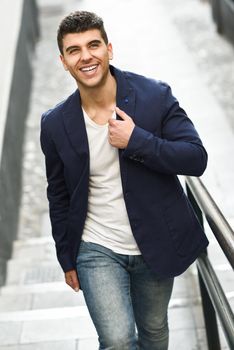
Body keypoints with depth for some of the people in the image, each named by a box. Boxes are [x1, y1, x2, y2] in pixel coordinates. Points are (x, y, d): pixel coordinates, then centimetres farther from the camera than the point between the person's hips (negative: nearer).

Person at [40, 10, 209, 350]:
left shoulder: (155, 95, -12)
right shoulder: (55, 124, -7)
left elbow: (196, 159, -14)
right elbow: (59, 197, 4)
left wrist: (136, 141, -25)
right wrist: (67, 259, 8)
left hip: (155, 245, 1)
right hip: (97, 250, 0)